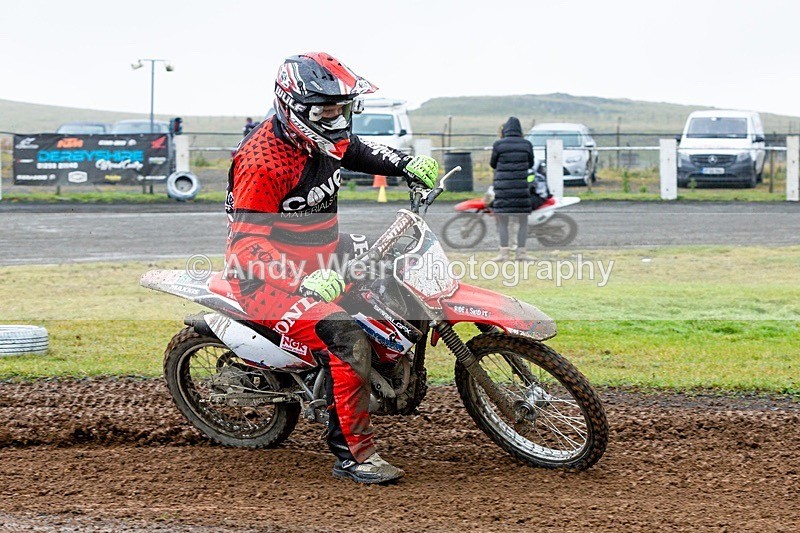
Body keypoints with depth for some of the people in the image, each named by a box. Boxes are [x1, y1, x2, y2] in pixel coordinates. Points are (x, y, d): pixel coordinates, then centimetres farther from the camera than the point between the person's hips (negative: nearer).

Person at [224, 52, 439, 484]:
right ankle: (353, 455, -18)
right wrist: (305, 283, -42)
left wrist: (407, 165, 11)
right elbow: (246, 243, -29)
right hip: (271, 277, -10)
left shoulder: (324, 137, 1)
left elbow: (355, 150, 27)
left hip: (325, 254, 10)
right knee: (348, 342, -29)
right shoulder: (263, 161, -26)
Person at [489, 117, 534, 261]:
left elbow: (492, 164, 8)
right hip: (521, 188, 1)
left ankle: (504, 253, 0)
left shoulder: (499, 144, -5)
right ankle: (521, 252, 7)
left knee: (502, 222, 5)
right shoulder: (527, 144, 1)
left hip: (502, 188, -1)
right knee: (523, 222, 11)